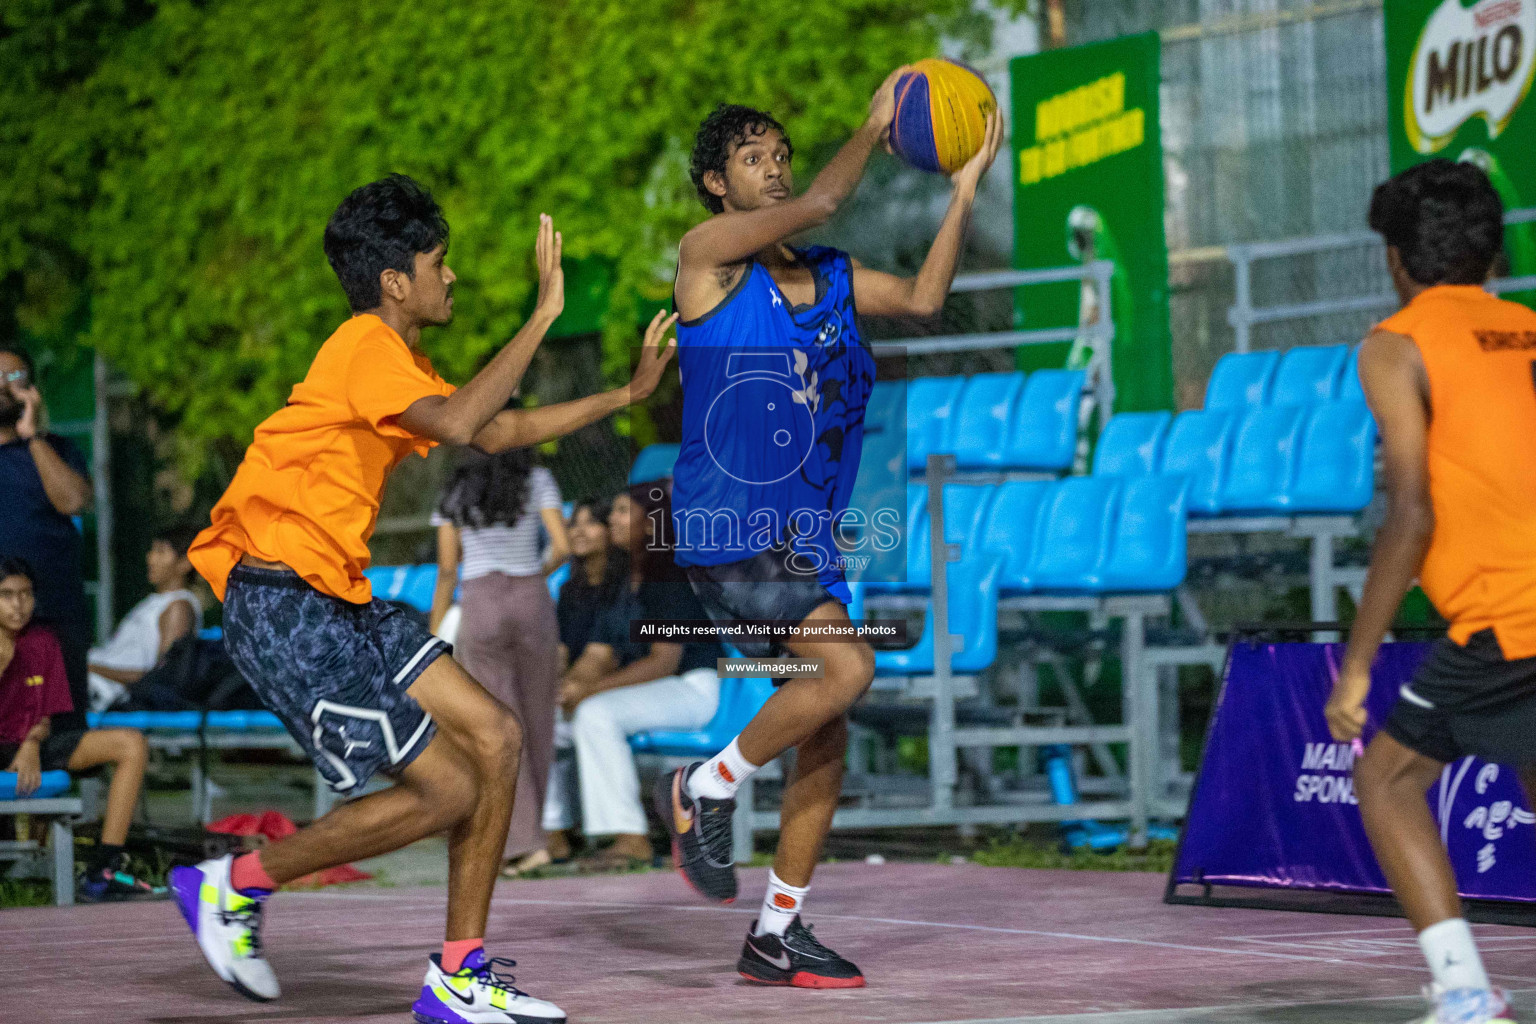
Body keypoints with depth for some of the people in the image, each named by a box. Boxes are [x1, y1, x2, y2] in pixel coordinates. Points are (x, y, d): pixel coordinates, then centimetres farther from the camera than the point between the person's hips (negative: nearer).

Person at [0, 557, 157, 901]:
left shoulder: (42, 642, 8)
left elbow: (48, 717, 10)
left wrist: (31, 745, -11)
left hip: (29, 747, 6)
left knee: (132, 744, -9)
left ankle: (103, 871, -15)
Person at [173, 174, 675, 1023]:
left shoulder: (394, 359, 19)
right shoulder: (366, 349, -14)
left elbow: (498, 431, 31)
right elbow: (459, 423, -32)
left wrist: (626, 394, 31)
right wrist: (545, 314, -26)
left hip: (340, 603, 10)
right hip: (283, 611, -10)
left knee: (494, 738, 2)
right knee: (446, 791, -10)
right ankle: (231, 886, 4)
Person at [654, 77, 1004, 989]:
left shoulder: (832, 279, 16)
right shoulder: (709, 254, -3)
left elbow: (923, 297, 6)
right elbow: (819, 204, -15)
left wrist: (966, 187, 1)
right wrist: (874, 130, -6)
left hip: (806, 537, 7)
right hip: (728, 529, -7)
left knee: (827, 740, 6)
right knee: (848, 667, -24)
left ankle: (777, 937, 16)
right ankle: (705, 791, -4)